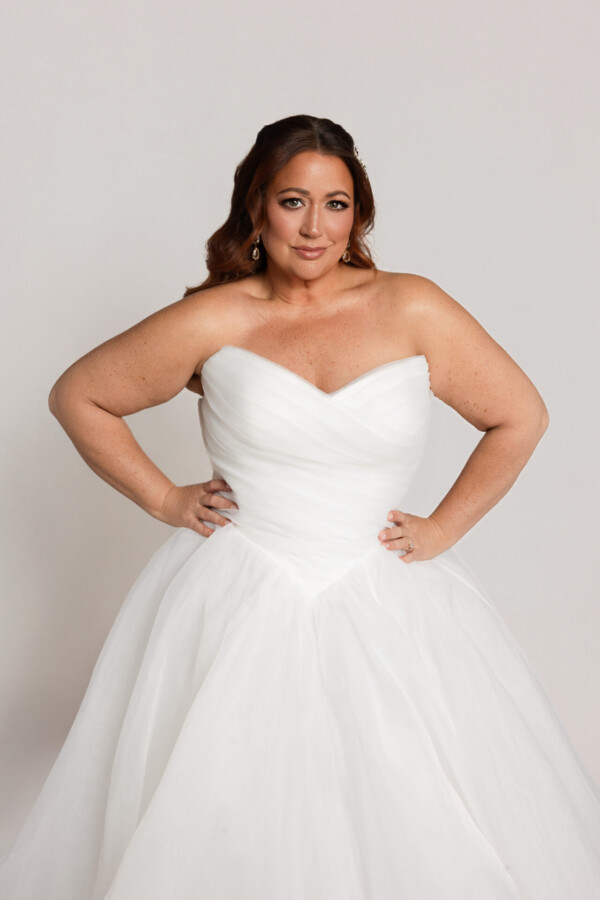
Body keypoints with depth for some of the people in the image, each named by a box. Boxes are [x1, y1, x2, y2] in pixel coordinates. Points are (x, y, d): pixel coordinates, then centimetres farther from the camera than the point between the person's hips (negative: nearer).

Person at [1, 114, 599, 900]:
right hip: (235, 606, -1)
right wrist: (163, 499, 3)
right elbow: (78, 396, 9)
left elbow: (520, 417, 9)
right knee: (218, 832, 4)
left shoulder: (412, 311, -1)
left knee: (415, 828, 2)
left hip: (381, 609, 1)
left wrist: (444, 528, 4)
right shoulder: (213, 322, -2)